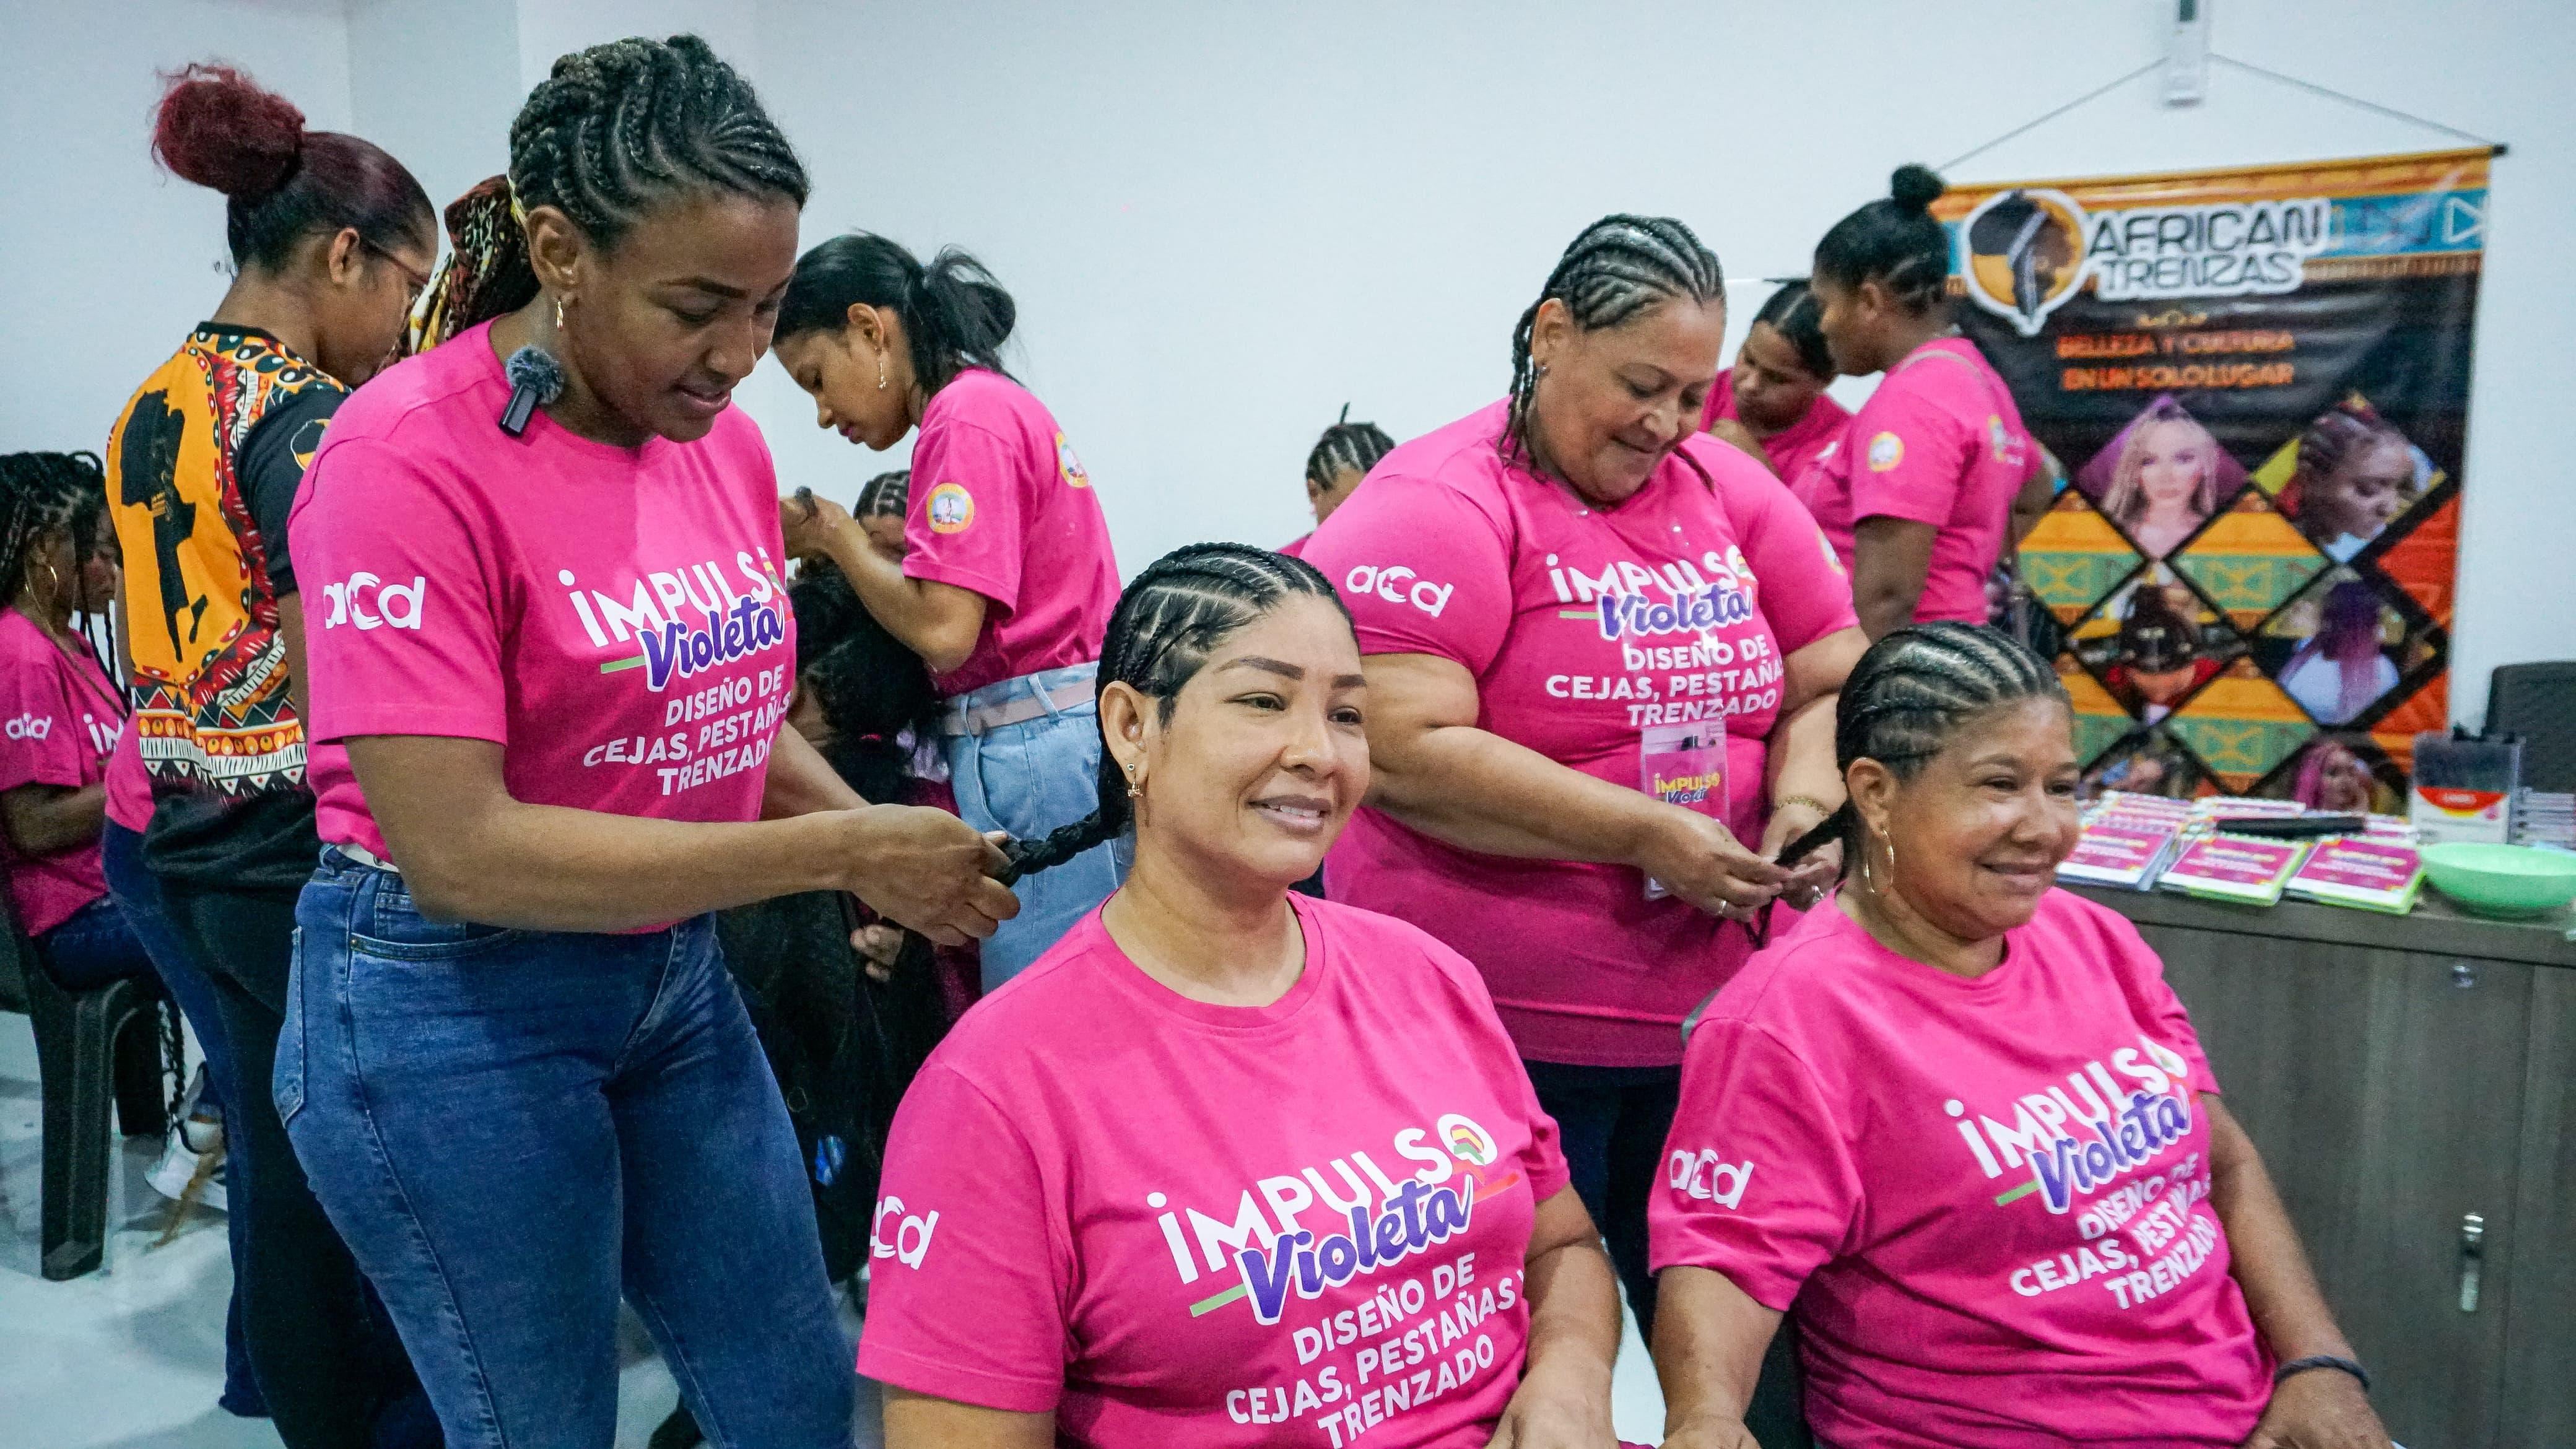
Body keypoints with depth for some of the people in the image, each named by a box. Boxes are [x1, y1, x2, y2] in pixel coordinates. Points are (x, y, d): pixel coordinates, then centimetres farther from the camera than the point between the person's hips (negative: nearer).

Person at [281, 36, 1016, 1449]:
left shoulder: (725, 441, 0)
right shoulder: (412, 458, -19)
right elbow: (455, 846, -24)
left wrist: (892, 853, -8)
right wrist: (836, 853, -25)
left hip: (680, 975, 6)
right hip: (454, 1007, -6)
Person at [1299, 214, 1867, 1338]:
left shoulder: (1734, 493, 8)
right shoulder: (1439, 507, -11)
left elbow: (1833, 681, 15)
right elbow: (1406, 753, -21)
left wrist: (1804, 800, -6)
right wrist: (1645, 835, -20)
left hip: (1710, 1008, 6)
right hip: (1504, 1029, -5)